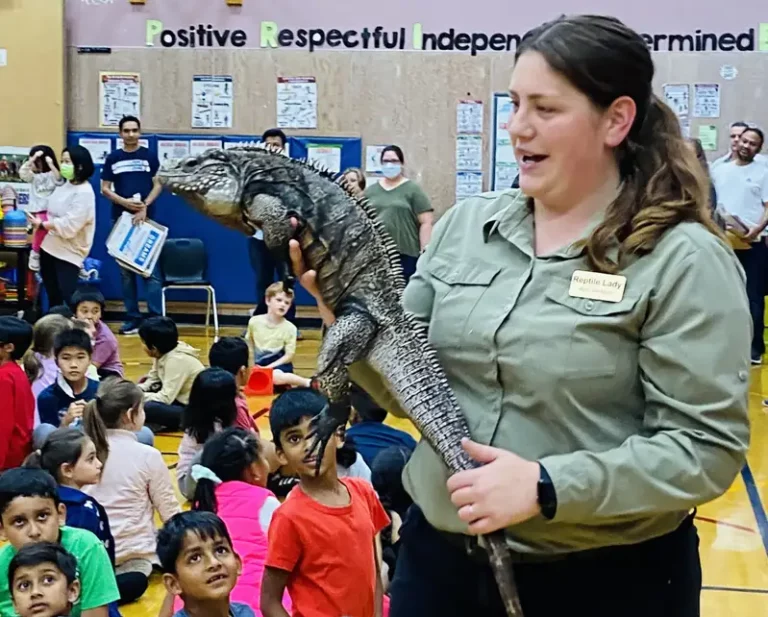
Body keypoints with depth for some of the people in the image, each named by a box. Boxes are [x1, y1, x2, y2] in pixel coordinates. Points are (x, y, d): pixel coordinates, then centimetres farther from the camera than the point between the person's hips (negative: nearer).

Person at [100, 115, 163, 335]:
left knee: (151, 269, -6)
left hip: (146, 219, -2)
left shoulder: (150, 156, 4)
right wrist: (124, 202, -11)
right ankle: (132, 318, 11)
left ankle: (156, 318, -5)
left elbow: (158, 185, 2)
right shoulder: (113, 158, 7)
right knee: (126, 271, 5)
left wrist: (145, 207, -12)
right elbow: (105, 189, 6)